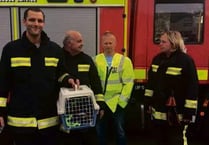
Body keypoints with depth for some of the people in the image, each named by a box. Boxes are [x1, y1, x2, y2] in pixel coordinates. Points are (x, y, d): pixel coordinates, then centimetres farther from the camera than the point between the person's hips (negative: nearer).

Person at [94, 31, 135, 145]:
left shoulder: (125, 61, -2)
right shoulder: (96, 60, 2)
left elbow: (128, 82, -4)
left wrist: (122, 100, -9)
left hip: (117, 103, -1)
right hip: (100, 102, 2)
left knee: (120, 131, 11)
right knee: (100, 130, 14)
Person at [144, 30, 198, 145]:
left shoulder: (185, 60, -13)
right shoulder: (157, 59, 7)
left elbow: (192, 87, -15)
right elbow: (151, 82, 14)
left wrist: (189, 112, -16)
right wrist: (149, 101, 12)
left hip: (176, 113, -6)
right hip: (158, 110, 7)